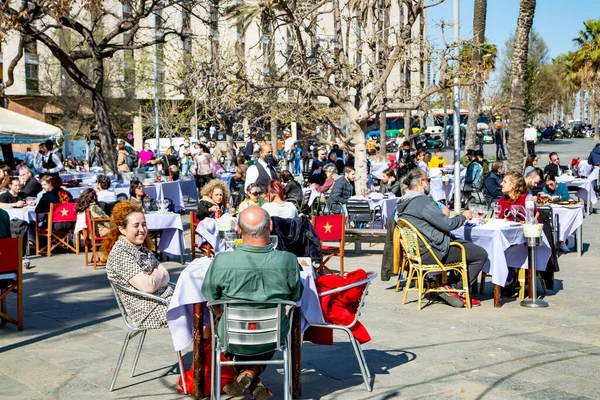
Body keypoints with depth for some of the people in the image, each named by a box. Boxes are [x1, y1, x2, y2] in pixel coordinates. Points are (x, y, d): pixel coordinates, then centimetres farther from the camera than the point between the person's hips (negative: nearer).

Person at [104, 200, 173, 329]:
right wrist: (159, 273, 0)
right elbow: (148, 286, -20)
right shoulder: (120, 253, -14)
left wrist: (153, 278, -12)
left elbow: (166, 276, 9)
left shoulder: (142, 248, 14)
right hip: (148, 311, -9)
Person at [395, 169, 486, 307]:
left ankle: (451, 285, 20)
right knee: (481, 254, -4)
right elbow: (447, 224, -19)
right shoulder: (423, 201, -20)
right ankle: (456, 290, 4)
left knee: (467, 246, 27)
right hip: (432, 252, -11)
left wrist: (443, 216, 16)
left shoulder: (403, 203, 10)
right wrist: (464, 216, -3)